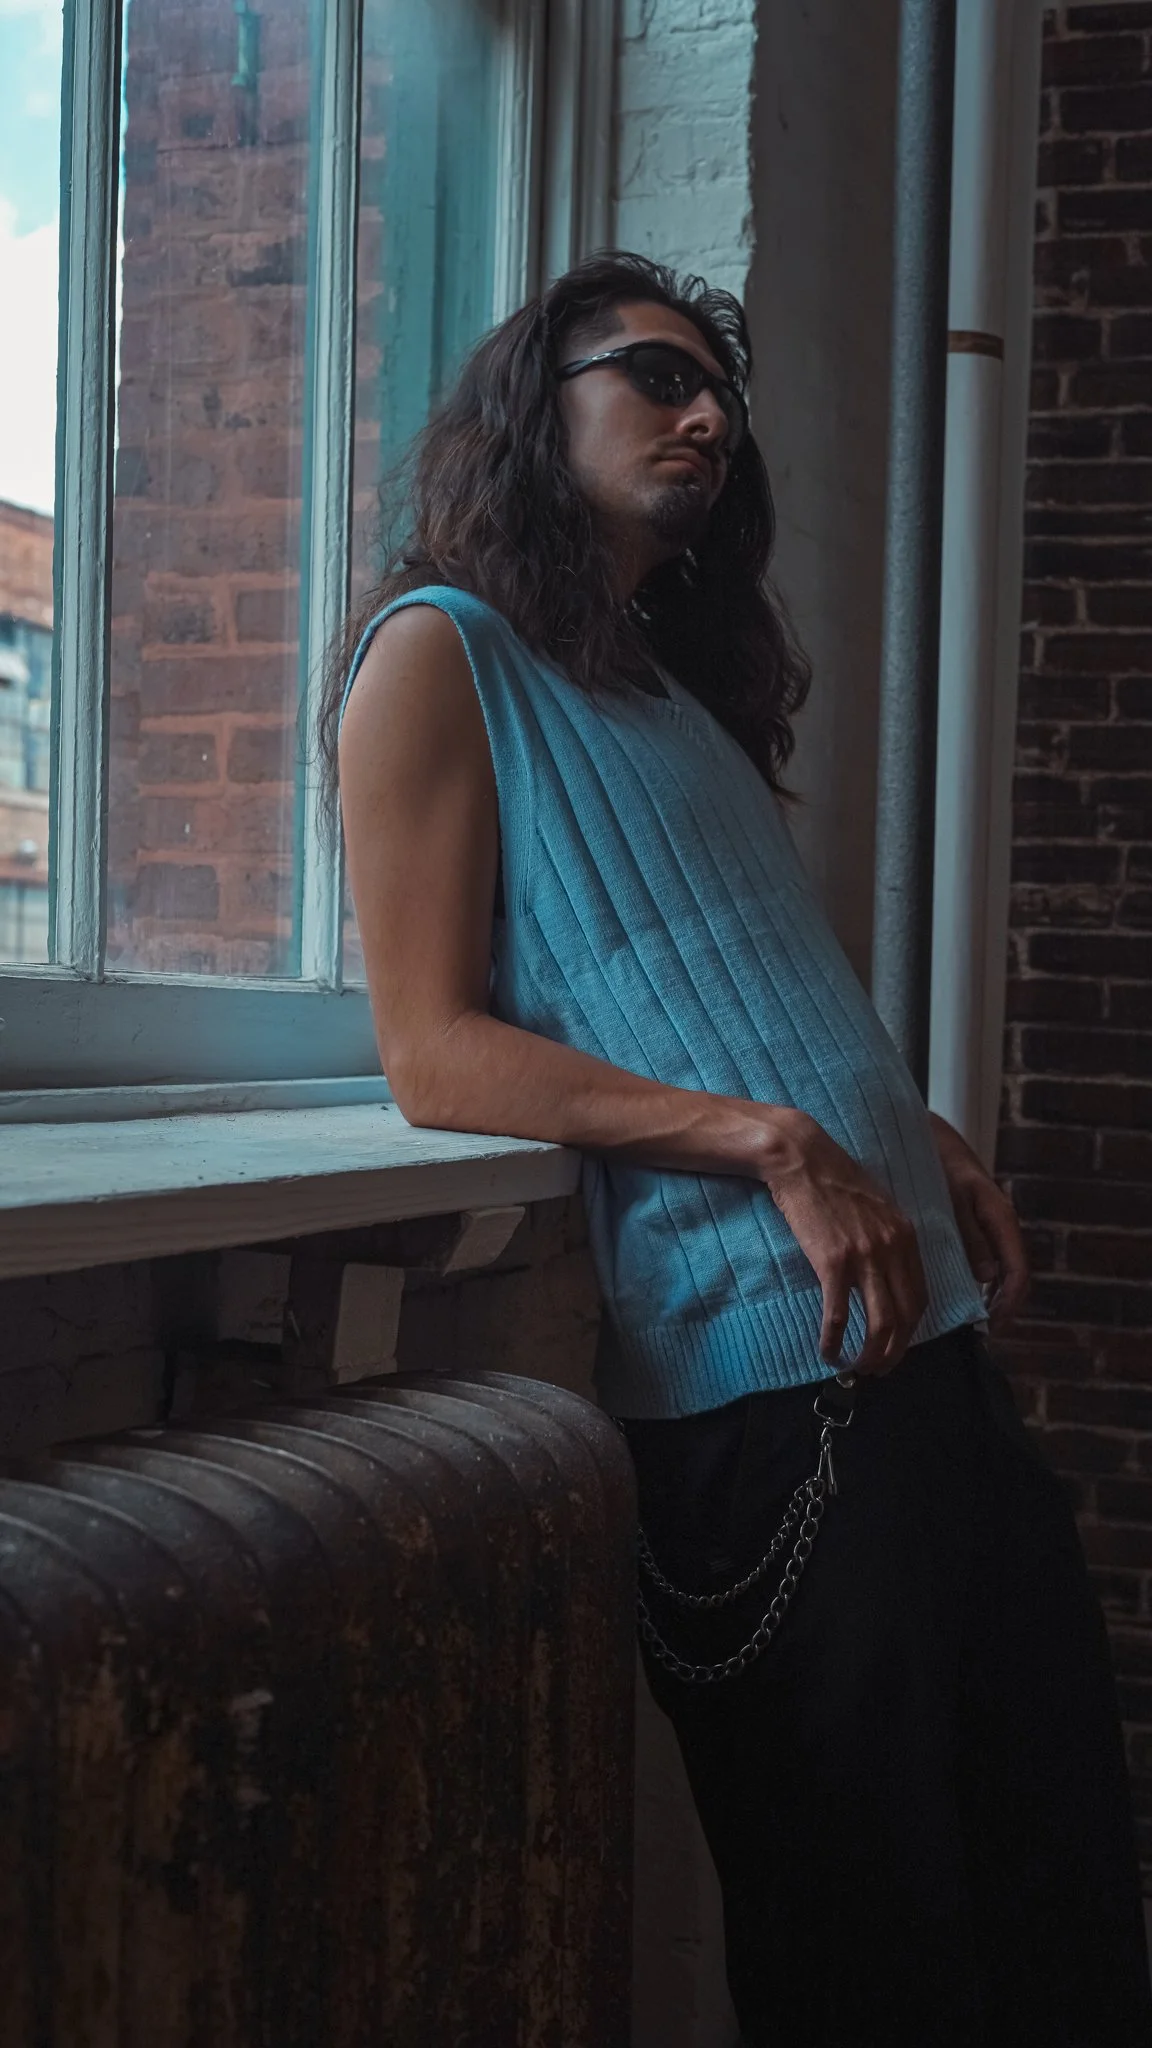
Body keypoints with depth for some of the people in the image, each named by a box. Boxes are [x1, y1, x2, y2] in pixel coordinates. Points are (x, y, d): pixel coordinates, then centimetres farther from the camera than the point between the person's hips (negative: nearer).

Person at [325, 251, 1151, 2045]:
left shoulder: (681, 686, 23)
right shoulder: (443, 653, 0)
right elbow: (436, 1055, -9)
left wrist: (920, 1142, 6)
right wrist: (774, 1142, -18)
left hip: (916, 1325, 8)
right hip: (756, 1364, -8)